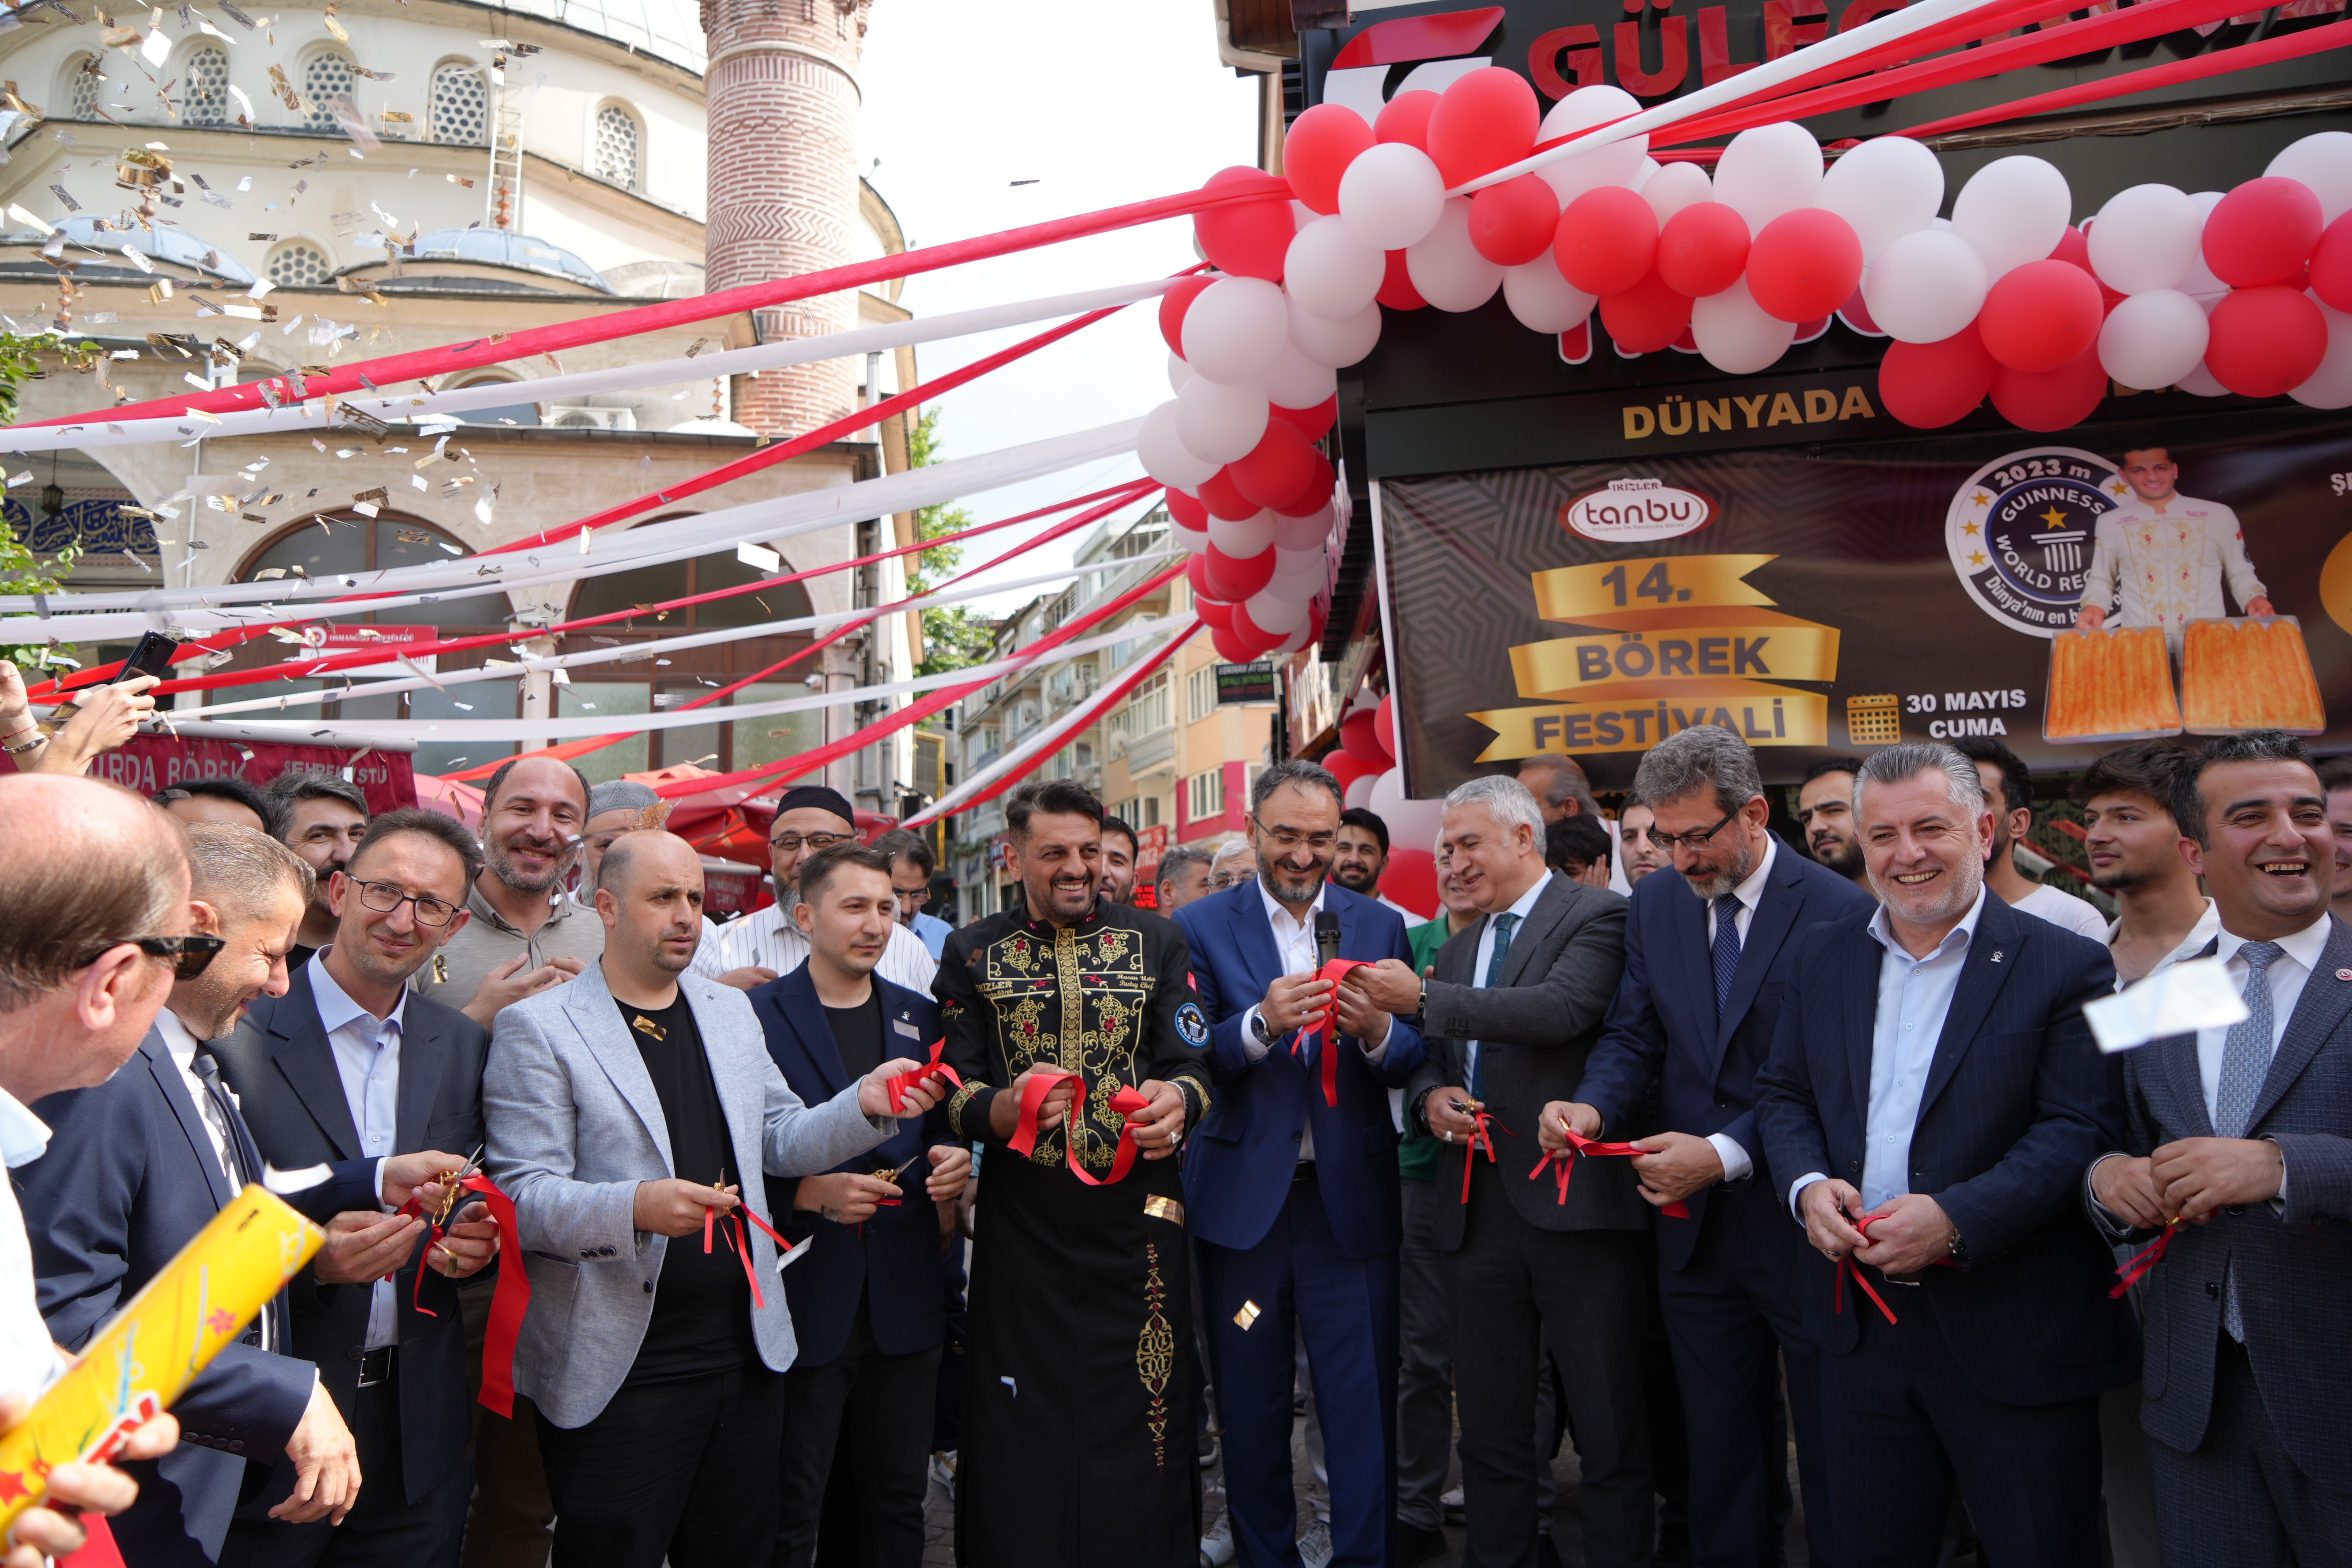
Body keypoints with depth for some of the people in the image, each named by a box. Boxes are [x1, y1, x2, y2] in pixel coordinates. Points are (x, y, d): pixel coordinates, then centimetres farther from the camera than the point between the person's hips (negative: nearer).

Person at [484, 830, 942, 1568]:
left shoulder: (733, 1010, 12)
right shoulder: (537, 1028, -7)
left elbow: (779, 1140, 12)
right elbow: (523, 1194, -13)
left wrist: (863, 1105, -6)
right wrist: (634, 1208, -31)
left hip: (744, 1355, 6)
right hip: (619, 1373, -5)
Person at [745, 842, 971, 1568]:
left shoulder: (922, 1016, 11)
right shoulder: (754, 1015, -4)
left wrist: (952, 1159, -5)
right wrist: (809, 1193, -20)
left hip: (904, 1305, 4)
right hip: (804, 1298, -4)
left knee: (896, 1504, 13)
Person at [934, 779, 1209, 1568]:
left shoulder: (1158, 941, 7)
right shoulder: (971, 953, 6)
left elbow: (1193, 1065, 2)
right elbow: (954, 1090, 1)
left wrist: (1176, 1099, -21)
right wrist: (1006, 1108, -21)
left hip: (1137, 1225, 0)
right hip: (1020, 1230, 0)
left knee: (1141, 1427, 5)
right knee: (1021, 1441, 6)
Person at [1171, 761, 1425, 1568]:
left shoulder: (1380, 925, 7)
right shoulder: (1201, 927, 0)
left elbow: (1414, 1057, 4)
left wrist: (1378, 1032, -18)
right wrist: (1261, 1024, -24)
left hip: (1352, 1199, 1)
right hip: (1242, 1197, 0)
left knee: (1363, 1402, 3)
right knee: (1250, 1403, 13)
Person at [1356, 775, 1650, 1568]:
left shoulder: (1596, 916, -4)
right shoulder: (1457, 949, 19)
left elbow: (1564, 1007, -22)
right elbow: (1433, 1060, 24)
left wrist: (1425, 998, -20)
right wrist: (1430, 1096, 0)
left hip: (1578, 1204, -6)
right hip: (1478, 1210, 7)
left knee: (1611, 1431, 3)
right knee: (1491, 1432, 14)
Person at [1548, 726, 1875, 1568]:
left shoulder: (1840, 912, -14)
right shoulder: (1655, 905, 3)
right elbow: (1632, 1036, 4)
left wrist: (1728, 1154, -26)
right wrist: (1592, 1106, -16)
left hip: (1802, 1225, -5)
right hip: (1696, 1226, 5)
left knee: (1833, 1458, 13)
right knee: (1720, 1446, 19)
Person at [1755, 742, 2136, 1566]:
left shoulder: (2066, 965, -6)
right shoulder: (1822, 955, 7)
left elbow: (2082, 1127, -13)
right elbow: (1783, 1094, 10)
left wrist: (1958, 1217, -24)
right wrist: (1805, 1184, -10)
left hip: (2017, 1341, -4)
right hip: (1862, 1322, 4)